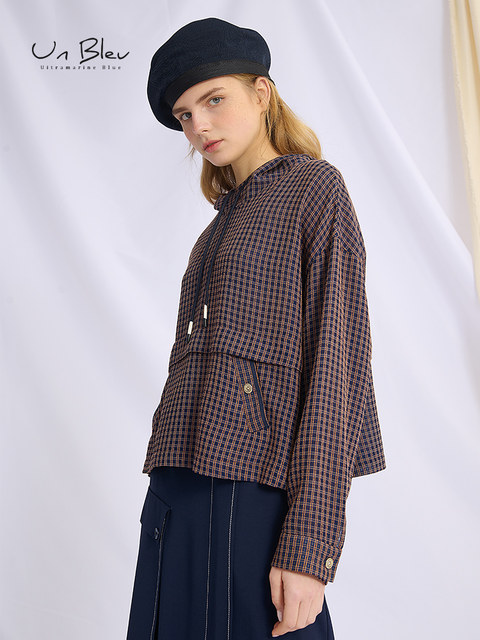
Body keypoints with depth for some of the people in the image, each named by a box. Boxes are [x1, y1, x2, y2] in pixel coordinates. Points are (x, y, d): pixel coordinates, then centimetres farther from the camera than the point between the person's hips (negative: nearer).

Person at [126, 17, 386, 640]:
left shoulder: (313, 187, -1)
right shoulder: (225, 221, 20)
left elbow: (338, 361, -11)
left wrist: (309, 545, -17)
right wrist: (165, 505, 11)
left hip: (252, 500, -7)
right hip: (175, 501, 7)